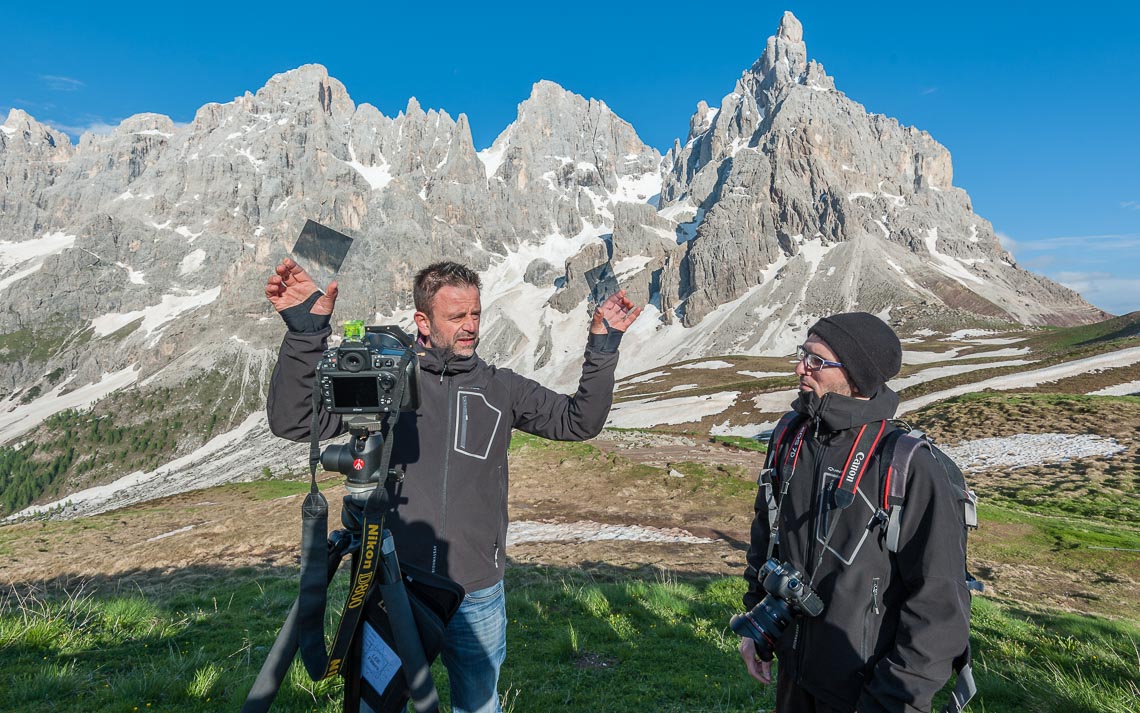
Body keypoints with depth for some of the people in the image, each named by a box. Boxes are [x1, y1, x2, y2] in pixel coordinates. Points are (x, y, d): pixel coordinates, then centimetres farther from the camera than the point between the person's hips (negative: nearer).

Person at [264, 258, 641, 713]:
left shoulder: (499, 388, 1)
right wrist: (305, 332, -26)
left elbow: (579, 421, 3)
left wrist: (603, 348, -8)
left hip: (477, 594, 2)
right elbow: (293, 422, -12)